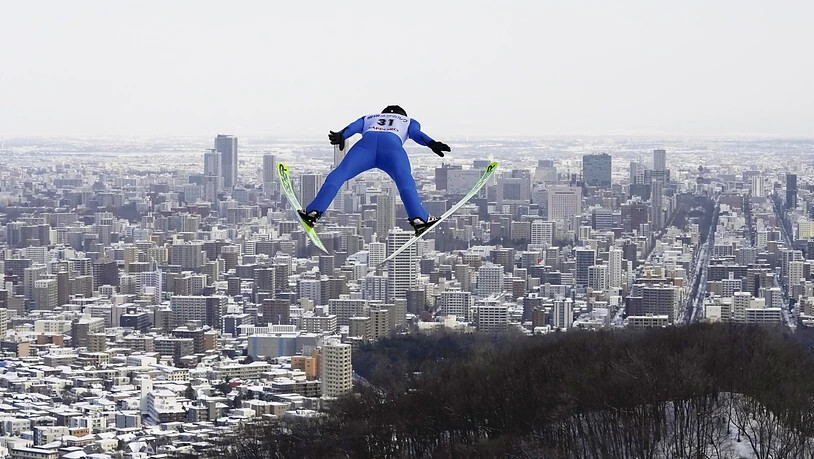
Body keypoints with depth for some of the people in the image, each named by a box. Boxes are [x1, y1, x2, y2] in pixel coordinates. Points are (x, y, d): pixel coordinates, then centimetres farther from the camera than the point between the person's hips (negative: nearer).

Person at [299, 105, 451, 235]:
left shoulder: (368, 119, 42)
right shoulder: (409, 121, 40)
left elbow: (353, 127, 21)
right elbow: (416, 133, 17)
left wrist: (340, 136, 3)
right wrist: (431, 143, 1)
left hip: (367, 142, 1)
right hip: (393, 145, -1)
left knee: (338, 175, -3)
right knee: (405, 182, -19)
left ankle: (314, 211, -19)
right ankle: (418, 218, -40)